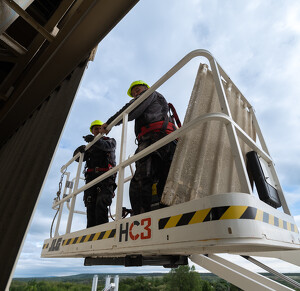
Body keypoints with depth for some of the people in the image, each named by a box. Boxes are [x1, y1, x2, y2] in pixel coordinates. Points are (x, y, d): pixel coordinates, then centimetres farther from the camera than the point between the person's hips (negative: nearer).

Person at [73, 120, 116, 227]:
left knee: (101, 204, -19)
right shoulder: (90, 146, 28)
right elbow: (78, 158, 17)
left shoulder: (110, 140, 18)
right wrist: (79, 150, -7)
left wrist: (95, 140, -27)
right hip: (91, 177, 4)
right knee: (90, 206, -5)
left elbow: (108, 146, -8)